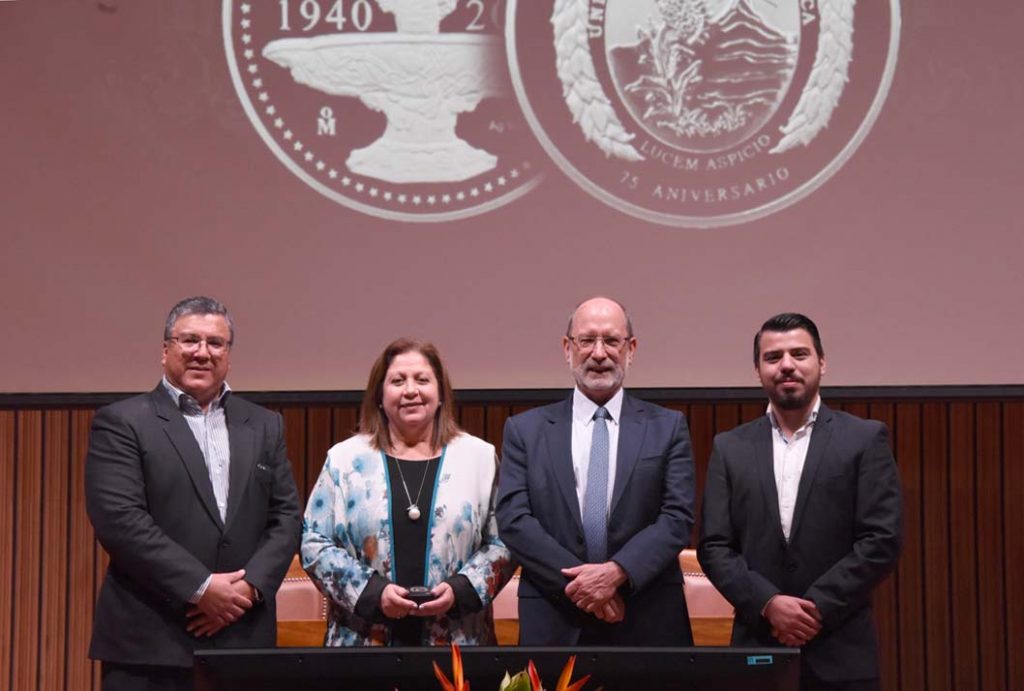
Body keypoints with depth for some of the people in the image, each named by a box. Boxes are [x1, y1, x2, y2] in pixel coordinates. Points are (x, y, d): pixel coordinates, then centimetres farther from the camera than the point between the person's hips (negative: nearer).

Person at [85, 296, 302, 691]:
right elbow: (119, 519, -10)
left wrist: (250, 586, -6)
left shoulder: (264, 426, 15)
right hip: (150, 645, -4)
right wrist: (200, 588, -14)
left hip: (243, 641, 4)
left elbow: (286, 516, 11)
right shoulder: (122, 423, 1)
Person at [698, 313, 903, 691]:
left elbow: (882, 541, -4)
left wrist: (817, 607, -10)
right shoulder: (730, 448, 9)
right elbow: (714, 547, 4)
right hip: (757, 645, 2)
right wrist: (769, 603, -10)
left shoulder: (865, 439, 3)